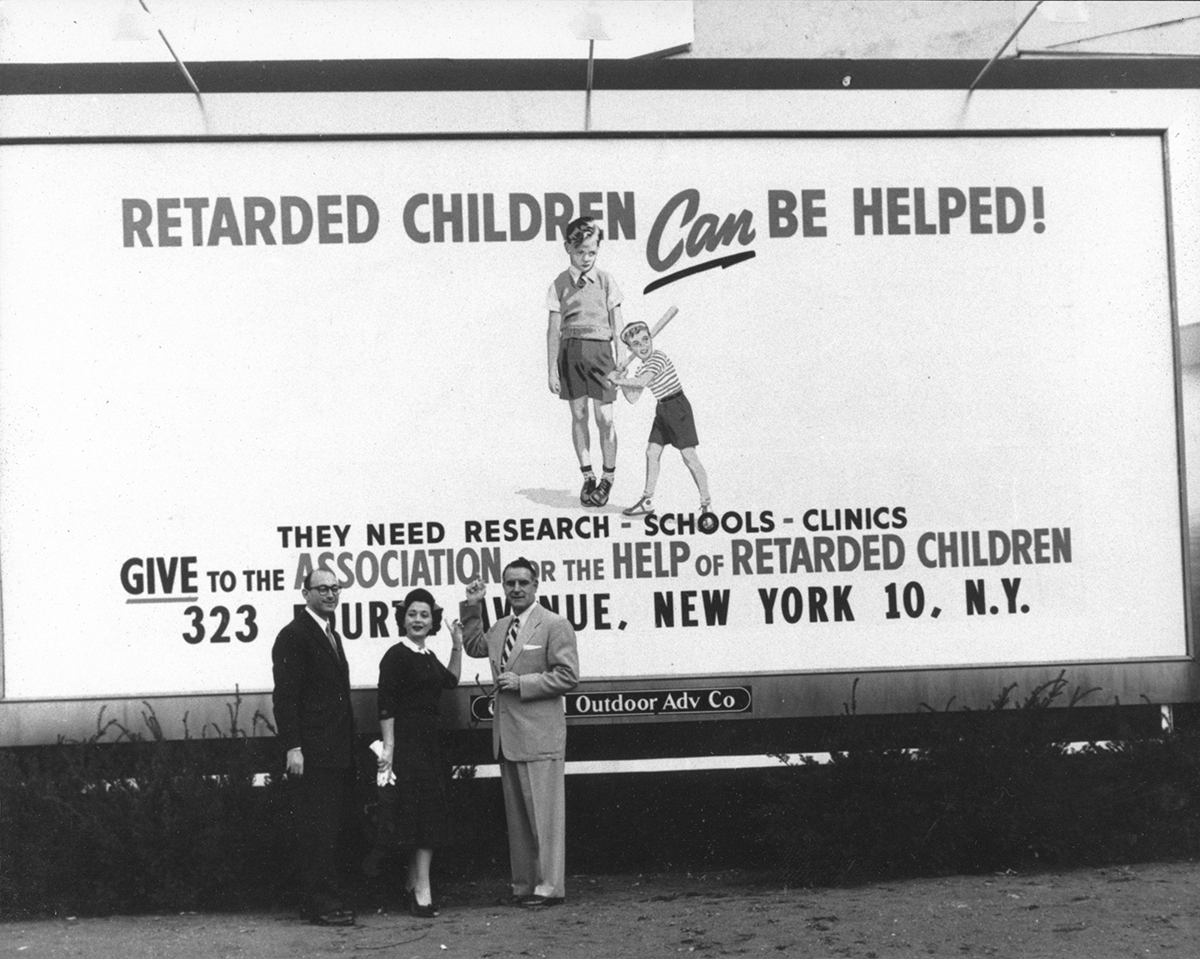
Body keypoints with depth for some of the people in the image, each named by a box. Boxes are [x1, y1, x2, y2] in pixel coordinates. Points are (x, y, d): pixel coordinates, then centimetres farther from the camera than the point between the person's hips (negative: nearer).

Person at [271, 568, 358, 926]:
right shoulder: (294, 636, -8)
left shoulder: (332, 635, 20)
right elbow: (285, 695, -14)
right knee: (318, 828, -5)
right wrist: (293, 747, -19)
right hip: (312, 751, -9)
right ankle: (320, 903, 0)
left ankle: (324, 898, 20)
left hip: (338, 751, 9)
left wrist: (350, 745, 17)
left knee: (338, 827, 11)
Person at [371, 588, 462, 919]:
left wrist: (457, 646, 19)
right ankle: (422, 891, -5)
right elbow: (386, 706, -15)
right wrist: (388, 747, -21)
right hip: (406, 741, -9)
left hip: (430, 740, 9)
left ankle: (413, 885, 19)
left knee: (430, 813, 10)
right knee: (421, 811, -8)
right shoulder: (396, 656, -10)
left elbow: (451, 681, 28)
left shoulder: (428, 656, 14)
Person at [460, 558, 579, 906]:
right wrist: (472, 608, 22)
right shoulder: (500, 628, 15)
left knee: (543, 812, -5)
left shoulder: (555, 626, -7)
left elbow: (568, 676, -12)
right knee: (516, 815, 11)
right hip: (507, 736, 8)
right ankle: (524, 884, 17)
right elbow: (474, 647, 34)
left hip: (539, 736, -8)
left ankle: (549, 887, 0)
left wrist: (522, 683, -15)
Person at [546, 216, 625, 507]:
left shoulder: (606, 282, 3)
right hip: (571, 350, 1)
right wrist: (552, 369, 2)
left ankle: (608, 476, 11)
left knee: (604, 417, -3)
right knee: (578, 415, 6)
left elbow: (617, 327, 6)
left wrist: (621, 363, 4)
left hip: (599, 350, -1)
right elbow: (554, 330, 5)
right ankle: (588, 475, 17)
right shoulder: (560, 284, 3)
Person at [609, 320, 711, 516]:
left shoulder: (659, 358, -16)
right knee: (652, 453, 10)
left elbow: (641, 382, -29)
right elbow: (633, 398, 10)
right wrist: (621, 381, -3)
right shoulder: (643, 369, 11)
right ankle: (647, 501, 20)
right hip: (662, 411, 9)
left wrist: (618, 380, -18)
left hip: (678, 408, -9)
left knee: (689, 457, -9)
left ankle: (706, 504, -4)